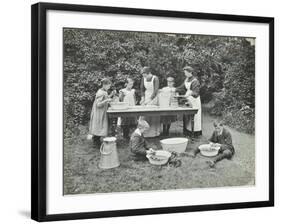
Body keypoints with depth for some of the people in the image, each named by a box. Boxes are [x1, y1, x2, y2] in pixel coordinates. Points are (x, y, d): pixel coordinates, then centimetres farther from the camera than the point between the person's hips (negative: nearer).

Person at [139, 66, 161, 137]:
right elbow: (142, 89, 13)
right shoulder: (143, 79, 0)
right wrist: (142, 97, -1)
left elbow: (156, 90, -20)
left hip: (154, 97, -4)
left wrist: (150, 99, -25)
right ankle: (145, 132, -1)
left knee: (154, 115, -6)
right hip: (146, 96, 4)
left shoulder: (155, 79, -15)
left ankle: (154, 132, 1)